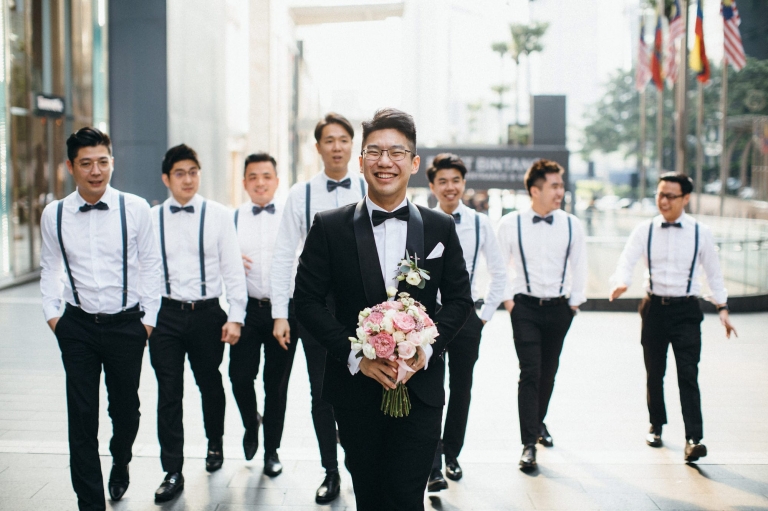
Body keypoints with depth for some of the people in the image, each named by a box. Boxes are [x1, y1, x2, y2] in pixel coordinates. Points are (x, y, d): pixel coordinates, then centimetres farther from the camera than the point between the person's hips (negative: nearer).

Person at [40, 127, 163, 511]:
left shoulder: (135, 209, -7)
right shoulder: (54, 214, -1)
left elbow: (150, 264, 0)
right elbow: (50, 267, 12)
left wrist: (149, 317, -1)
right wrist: (52, 313, 5)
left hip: (126, 324, 0)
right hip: (78, 327, 1)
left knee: (125, 407, 15)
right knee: (82, 417, 1)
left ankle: (120, 464, 46)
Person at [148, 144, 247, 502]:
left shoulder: (218, 216, -1)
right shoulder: (151, 218, 3)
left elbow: (233, 268, -1)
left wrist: (235, 317, -6)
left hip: (206, 312, 0)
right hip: (165, 314, 1)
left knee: (210, 385, 16)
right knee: (169, 394, 2)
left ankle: (215, 443, 41)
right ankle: (173, 472, 10)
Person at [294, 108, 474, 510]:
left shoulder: (440, 228, 4)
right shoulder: (329, 227, -1)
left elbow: (459, 298, 7)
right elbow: (307, 300, -3)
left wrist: (427, 348, -10)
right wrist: (355, 355, -13)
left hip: (420, 389, 0)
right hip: (355, 385, 0)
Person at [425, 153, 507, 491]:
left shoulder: (480, 224, -2)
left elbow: (499, 272, 7)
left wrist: (487, 312, 4)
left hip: (467, 315, 2)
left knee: (461, 389, 12)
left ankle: (452, 454, 30)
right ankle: (433, 467, -1)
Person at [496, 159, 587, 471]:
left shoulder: (571, 225, 0)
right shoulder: (510, 224, -5)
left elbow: (579, 267, 9)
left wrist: (574, 302, 7)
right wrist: (508, 299, 0)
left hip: (559, 308, 3)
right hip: (525, 308, -3)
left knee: (548, 372, 14)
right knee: (530, 373, -9)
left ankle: (538, 422, 38)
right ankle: (529, 444, -6)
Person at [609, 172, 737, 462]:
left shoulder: (700, 233, 0)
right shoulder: (645, 231, 0)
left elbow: (713, 272, 8)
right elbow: (626, 261, -11)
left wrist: (722, 307, 5)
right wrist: (621, 284, -32)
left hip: (686, 310, -2)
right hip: (654, 308, 2)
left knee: (688, 374, -10)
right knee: (654, 373, 13)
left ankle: (694, 439, -12)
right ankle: (656, 425, 32)